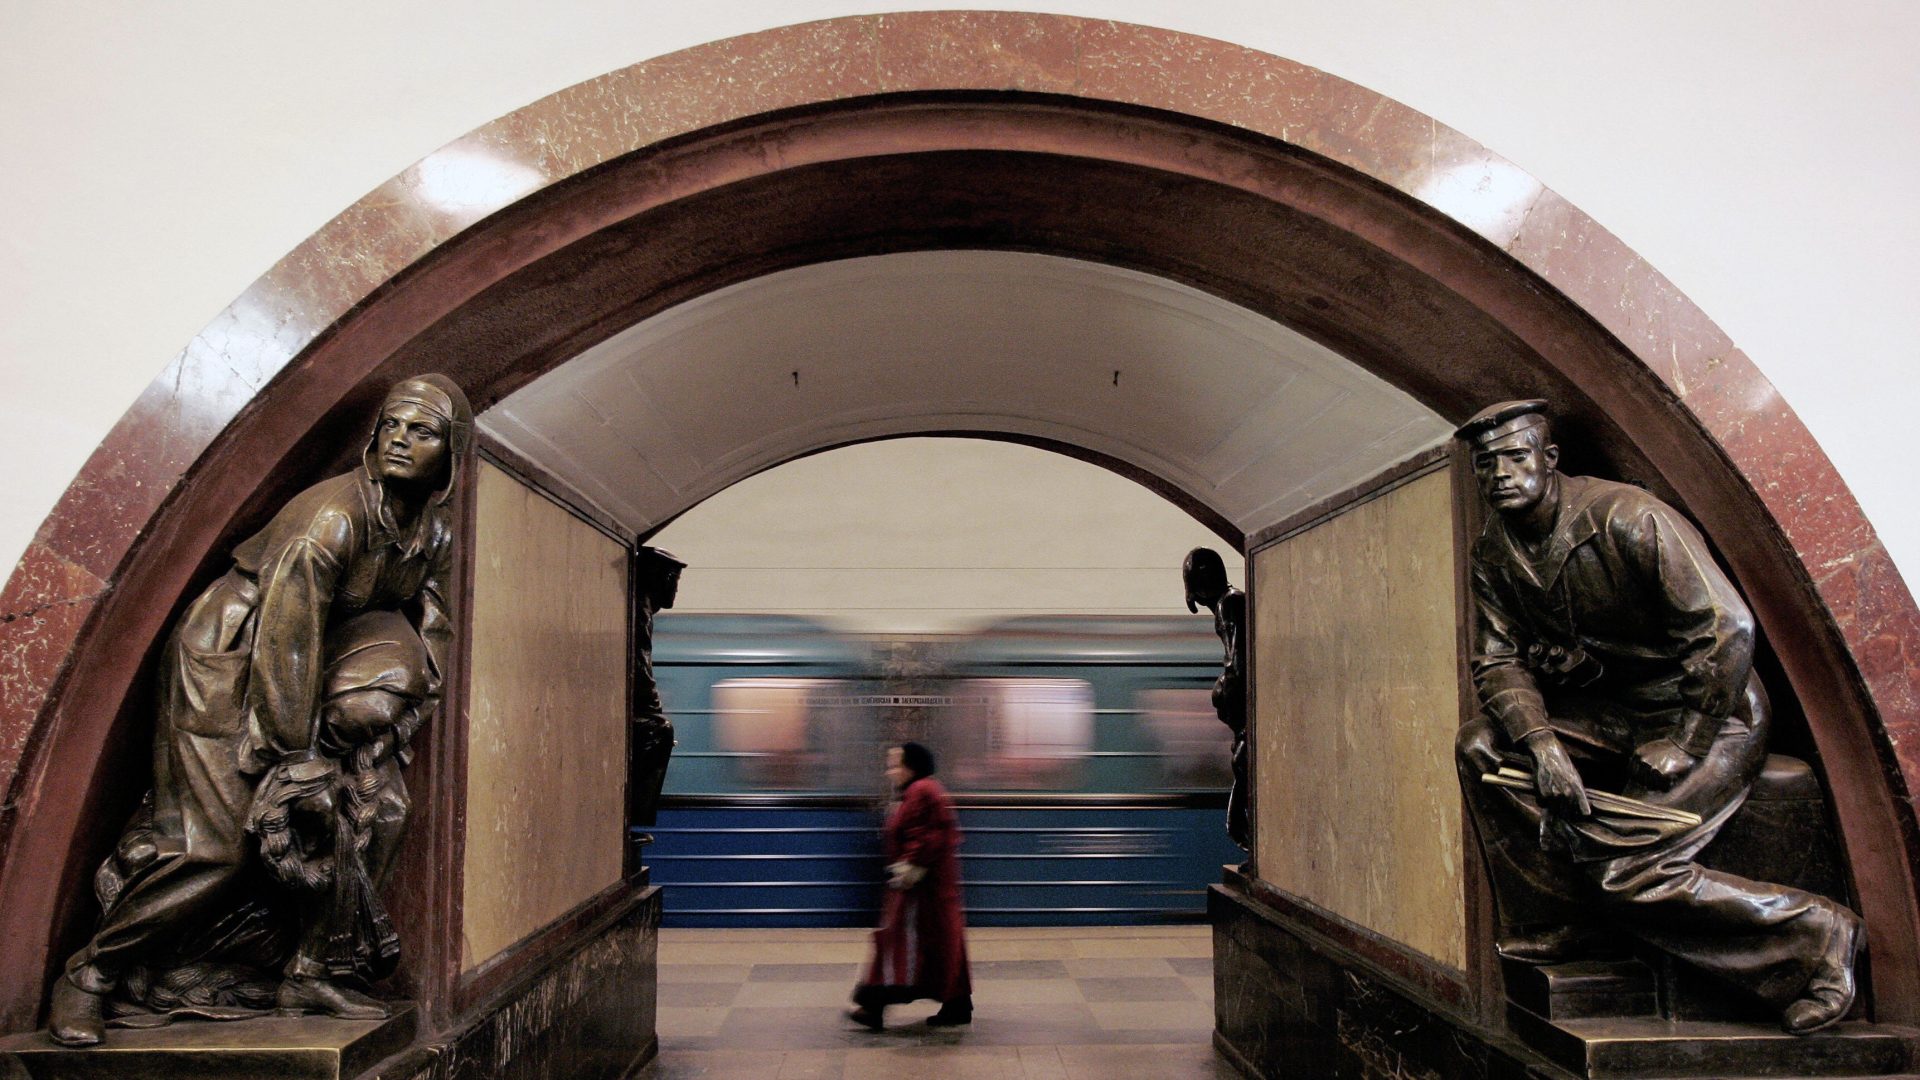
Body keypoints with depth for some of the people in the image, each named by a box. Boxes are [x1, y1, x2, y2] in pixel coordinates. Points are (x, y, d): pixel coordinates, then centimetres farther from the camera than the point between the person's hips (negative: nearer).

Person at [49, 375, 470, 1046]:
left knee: (370, 804, -2)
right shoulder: (333, 514, -26)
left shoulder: (434, 533, -2)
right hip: (222, 667, -8)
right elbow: (286, 640, -26)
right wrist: (294, 760, -20)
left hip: (302, 674, 8)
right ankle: (88, 975, 10)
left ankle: (305, 974, 8)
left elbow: (432, 634, 9)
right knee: (219, 846, -11)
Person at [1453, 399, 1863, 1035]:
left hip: (1708, 717, -7)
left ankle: (1812, 936, 0)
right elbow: (1500, 660, -4)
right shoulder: (1494, 555, 0)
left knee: (1622, 868, -20)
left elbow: (1727, 629, -23)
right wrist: (1541, 742, -22)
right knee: (1481, 747, -11)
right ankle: (1558, 931, -1)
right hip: (1609, 714, 7)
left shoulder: (1627, 519, -22)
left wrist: (1681, 744, -21)